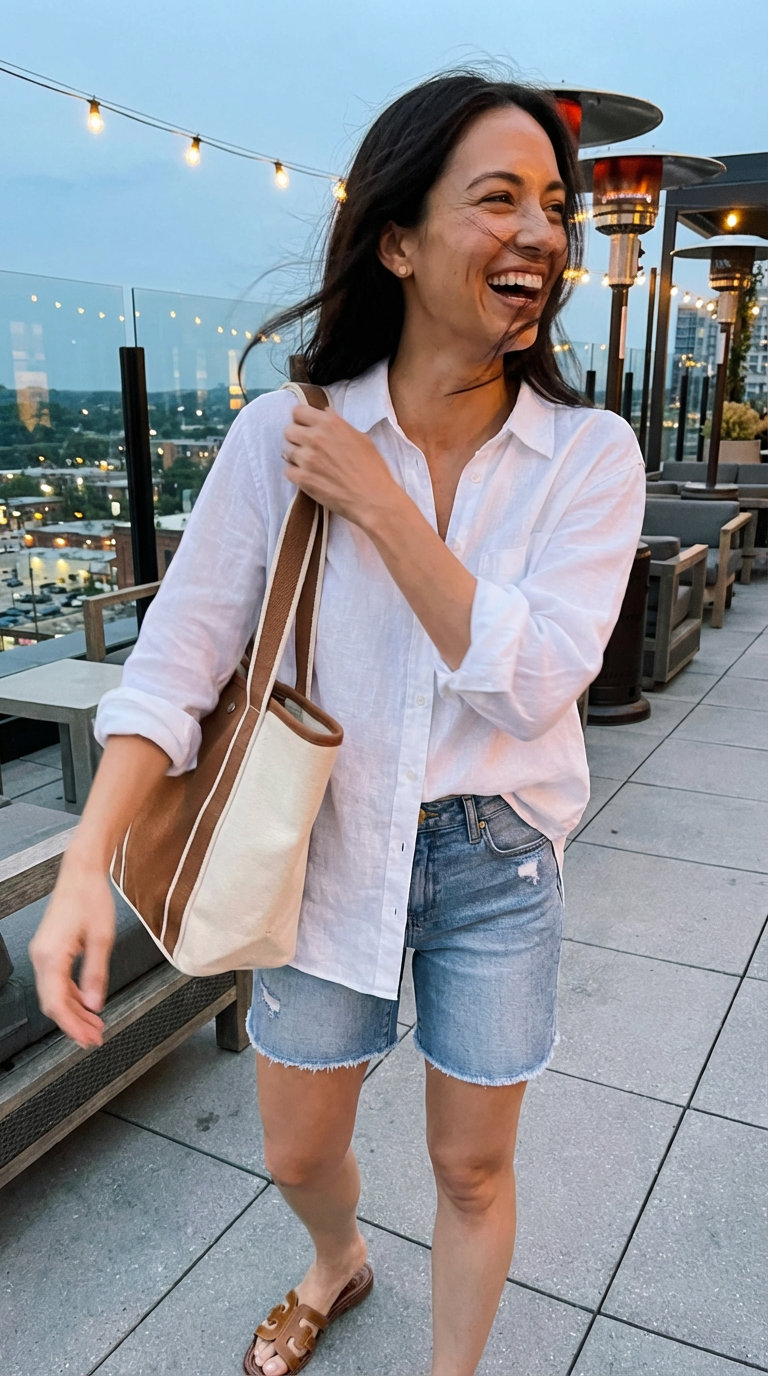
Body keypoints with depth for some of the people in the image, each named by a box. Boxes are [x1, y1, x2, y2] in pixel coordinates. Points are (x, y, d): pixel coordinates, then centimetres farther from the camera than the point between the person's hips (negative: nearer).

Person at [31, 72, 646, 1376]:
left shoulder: (590, 453, -11)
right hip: (331, 851, 1)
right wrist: (86, 864, -21)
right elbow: (177, 658, -11)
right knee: (298, 1158, 22)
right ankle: (339, 1265, 59)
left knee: (472, 1171, 17)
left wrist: (377, 502, -22)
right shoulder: (282, 437, -11)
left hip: (496, 864, 0)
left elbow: (530, 679, -21)